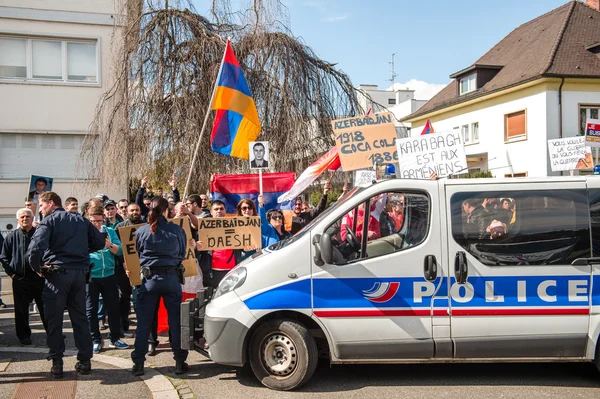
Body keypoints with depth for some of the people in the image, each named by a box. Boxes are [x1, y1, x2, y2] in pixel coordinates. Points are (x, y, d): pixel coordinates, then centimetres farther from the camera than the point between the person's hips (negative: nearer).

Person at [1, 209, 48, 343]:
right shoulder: (12, 236, 4)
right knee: (21, 309, 6)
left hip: (39, 276, -1)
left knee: (45, 307, 7)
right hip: (20, 278, 1)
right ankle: (24, 336, 18)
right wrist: (11, 272, 1)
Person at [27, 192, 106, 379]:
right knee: (80, 317, 11)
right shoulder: (81, 220, 13)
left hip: (57, 273, -4)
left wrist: (36, 267, -4)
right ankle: (85, 360, 14)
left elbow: (36, 247, -19)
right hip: (79, 273, 5)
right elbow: (101, 242, 12)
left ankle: (57, 362, 6)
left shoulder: (49, 221, -3)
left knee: (54, 319, 5)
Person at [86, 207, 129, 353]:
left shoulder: (109, 231, 8)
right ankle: (95, 340, 16)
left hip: (109, 276, 2)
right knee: (91, 309, 4)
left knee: (113, 308, 8)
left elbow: (120, 250, 0)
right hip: (90, 277, -2)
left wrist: (109, 245, -17)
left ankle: (115, 338, 20)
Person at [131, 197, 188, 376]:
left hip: (149, 279, 0)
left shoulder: (141, 232, -1)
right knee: (176, 320, 6)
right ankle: (180, 362, 10)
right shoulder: (177, 230, -2)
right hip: (172, 277, 0)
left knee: (144, 322, 7)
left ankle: (138, 363, 9)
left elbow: (136, 254, 10)